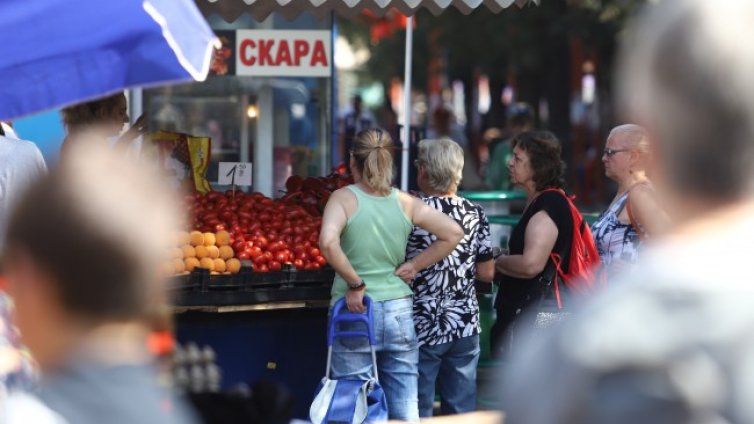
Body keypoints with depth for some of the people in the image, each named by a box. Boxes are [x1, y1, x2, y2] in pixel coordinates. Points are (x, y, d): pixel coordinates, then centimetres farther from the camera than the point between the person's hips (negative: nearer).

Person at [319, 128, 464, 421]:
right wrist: (414, 266, 5)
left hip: (356, 312, -3)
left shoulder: (344, 198, -6)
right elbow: (453, 234, 2)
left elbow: (328, 242, -23)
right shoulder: (405, 202, 3)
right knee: (404, 410, 7)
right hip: (399, 311, 3)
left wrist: (355, 283, -14)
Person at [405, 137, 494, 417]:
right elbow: (486, 273, 4)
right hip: (465, 324, 4)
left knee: (417, 410, 3)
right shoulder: (475, 214, 1)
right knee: (462, 410, 9)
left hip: (423, 328, -4)